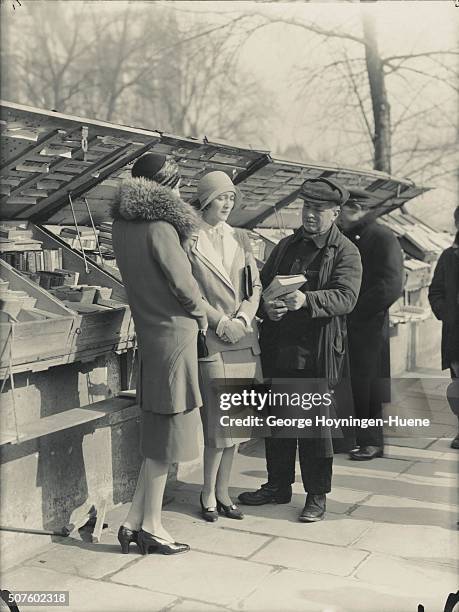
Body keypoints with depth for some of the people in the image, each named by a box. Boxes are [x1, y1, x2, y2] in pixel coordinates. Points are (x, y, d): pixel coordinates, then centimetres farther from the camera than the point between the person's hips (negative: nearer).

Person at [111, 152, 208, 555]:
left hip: (149, 331, 8)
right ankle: (150, 526, 13)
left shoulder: (123, 226, 7)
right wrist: (201, 313, 3)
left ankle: (136, 521, 20)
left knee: (157, 431, 15)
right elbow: (182, 281, -15)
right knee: (166, 430, 2)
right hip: (174, 333, -8)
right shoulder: (160, 227, -17)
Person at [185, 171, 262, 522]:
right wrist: (220, 321, -12)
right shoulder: (190, 239, -1)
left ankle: (222, 492, 20)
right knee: (221, 418, -7)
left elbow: (255, 286, 12)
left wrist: (242, 318, -4)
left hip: (243, 336, 5)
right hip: (210, 338, -5)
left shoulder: (240, 238, 15)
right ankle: (209, 496, 10)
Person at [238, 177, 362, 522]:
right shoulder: (286, 245, 16)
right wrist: (266, 306, -7)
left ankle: (317, 496, 15)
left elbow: (346, 296, -15)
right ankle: (278, 486, 28)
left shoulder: (346, 252, -1)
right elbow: (262, 284, 16)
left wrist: (306, 300, -31)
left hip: (318, 354, -5)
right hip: (278, 348, 5)